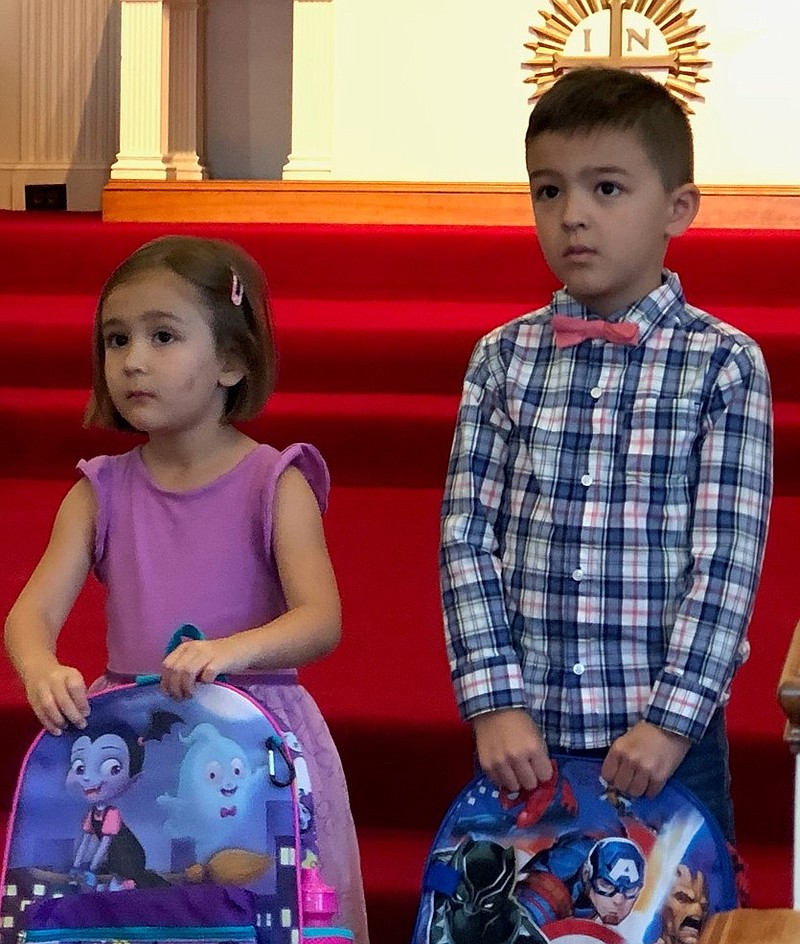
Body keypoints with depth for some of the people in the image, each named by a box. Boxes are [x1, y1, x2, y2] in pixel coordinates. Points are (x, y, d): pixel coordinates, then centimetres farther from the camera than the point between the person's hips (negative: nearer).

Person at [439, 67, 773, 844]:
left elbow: (727, 556, -9)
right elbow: (468, 534, 0)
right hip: (521, 732, 2)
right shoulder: (502, 359, 3)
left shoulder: (724, 365, -5)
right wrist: (494, 703, -9)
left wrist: (670, 720, -15)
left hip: (666, 735, -2)